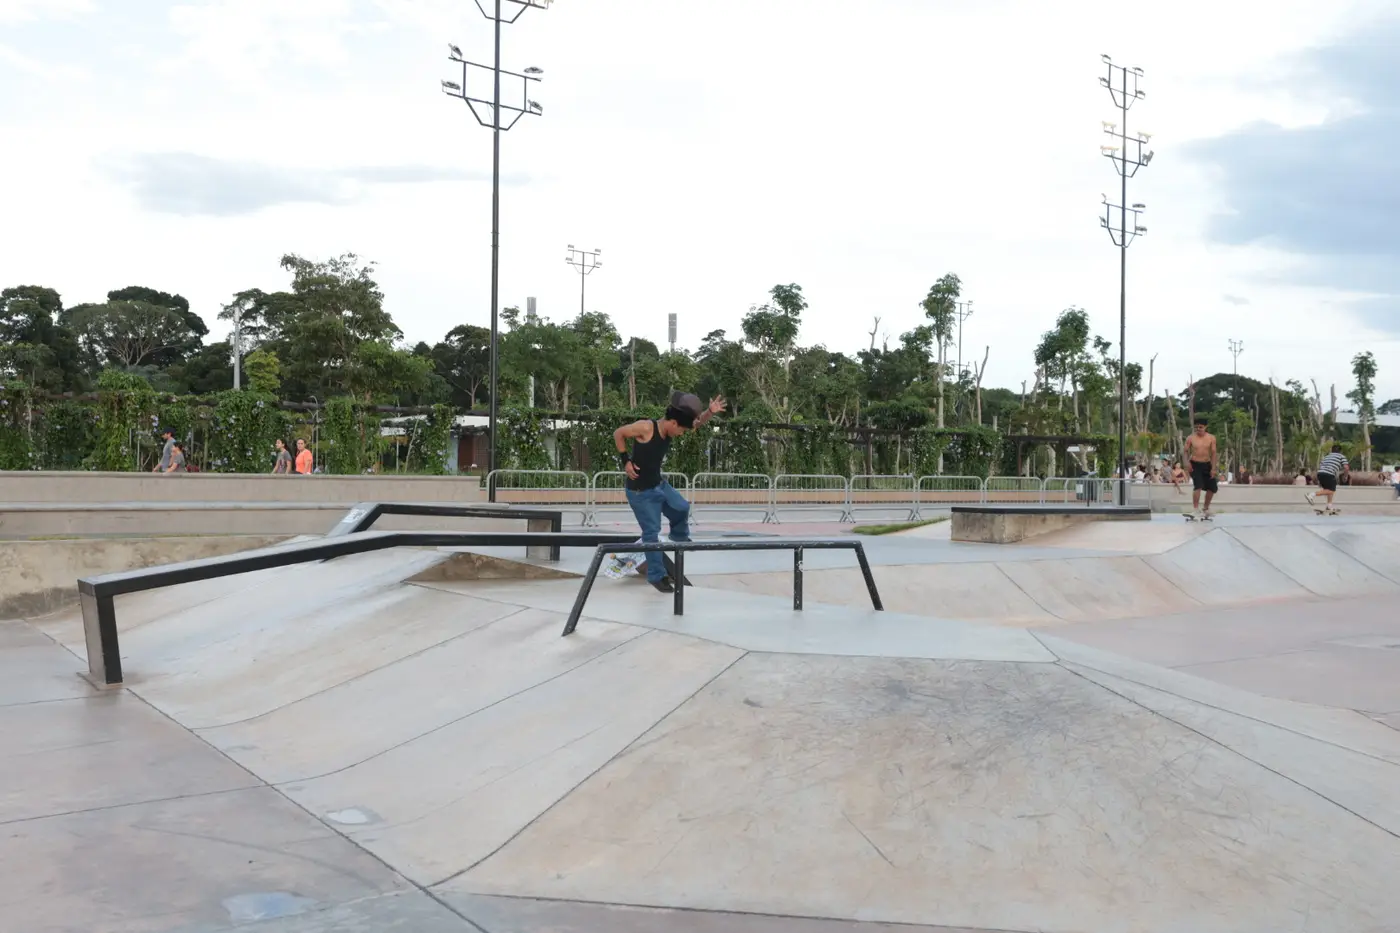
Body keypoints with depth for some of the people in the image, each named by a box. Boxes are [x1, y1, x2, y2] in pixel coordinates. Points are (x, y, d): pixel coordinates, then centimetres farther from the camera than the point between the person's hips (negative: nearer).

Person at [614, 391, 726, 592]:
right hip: (640, 491, -7)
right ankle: (656, 576, 12)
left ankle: (679, 536, 38)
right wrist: (626, 461, -18)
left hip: (659, 484, 7)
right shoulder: (646, 427, -25)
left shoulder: (670, 429, -4)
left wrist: (711, 412, -23)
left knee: (682, 508, 7)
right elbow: (618, 434, -14)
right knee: (652, 532, -1)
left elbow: (697, 422, -2)